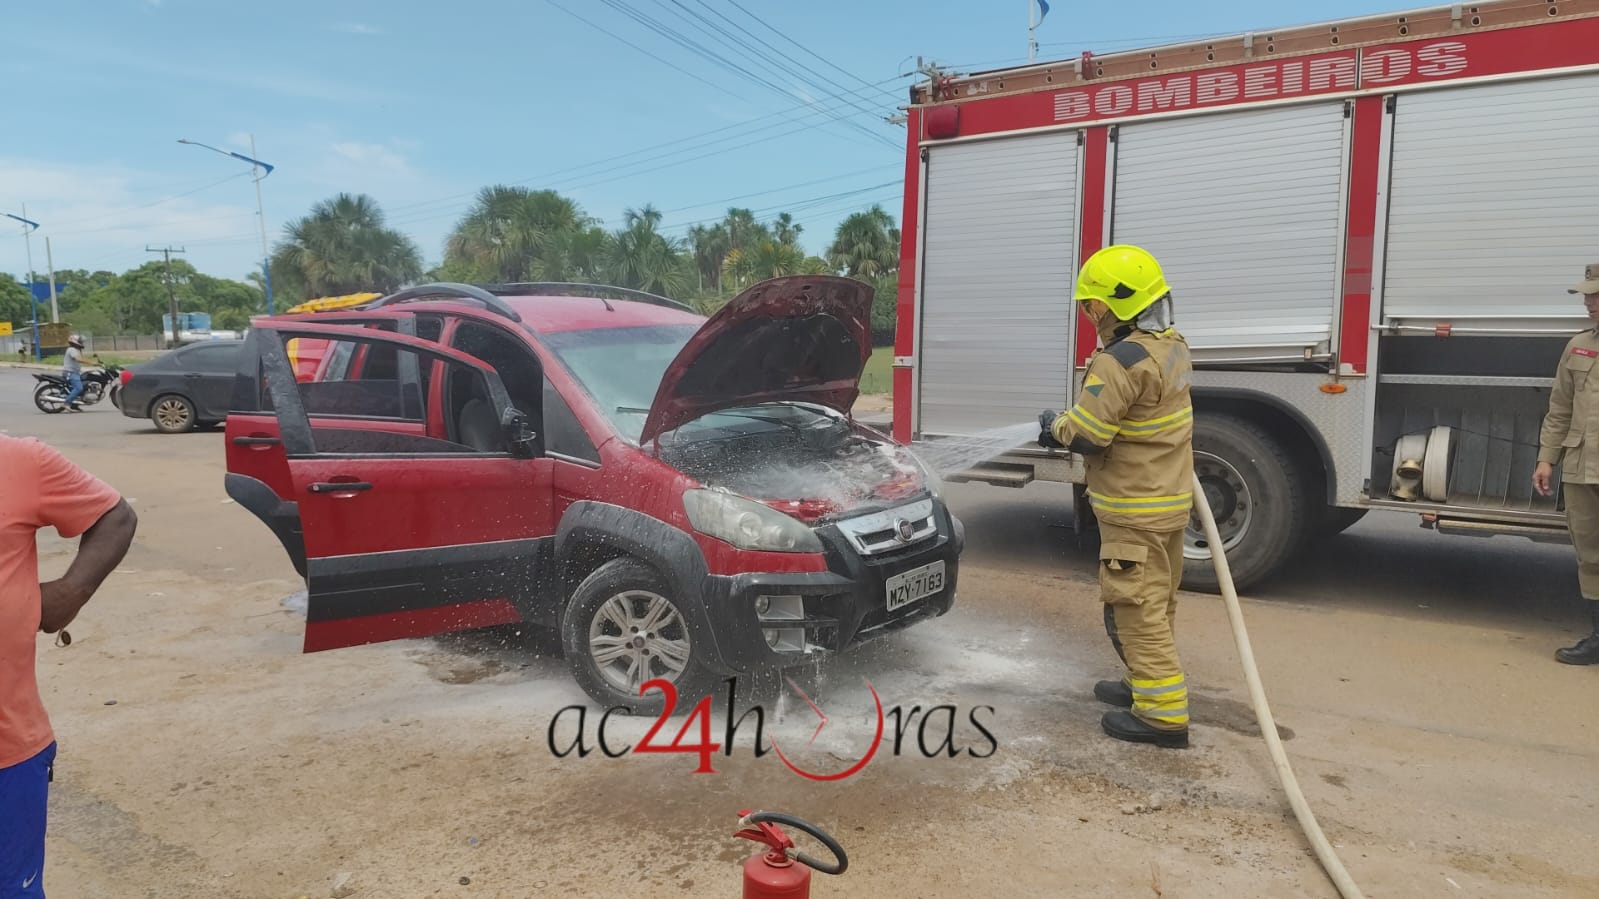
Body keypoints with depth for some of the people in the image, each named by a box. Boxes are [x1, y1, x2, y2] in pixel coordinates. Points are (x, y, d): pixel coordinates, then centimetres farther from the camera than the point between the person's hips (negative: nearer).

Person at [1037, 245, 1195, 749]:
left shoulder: (1123, 361, -24)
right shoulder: (1172, 346, 7)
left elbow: (1086, 434, -23)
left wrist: (1054, 427, -3)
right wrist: (1071, 424, 9)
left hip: (1135, 512, -10)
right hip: (1170, 499, 10)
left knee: (1137, 610, -1)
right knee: (1156, 605, 20)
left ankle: (1163, 714, 4)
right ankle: (1147, 684, 35)